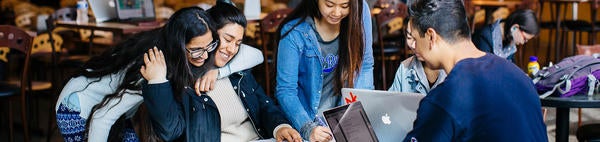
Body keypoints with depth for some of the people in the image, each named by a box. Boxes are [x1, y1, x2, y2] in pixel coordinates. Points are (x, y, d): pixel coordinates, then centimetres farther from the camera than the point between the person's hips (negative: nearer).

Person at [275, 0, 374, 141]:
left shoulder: (360, 12, -8)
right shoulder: (294, 32, -16)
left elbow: (365, 66, 2)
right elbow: (285, 90, -14)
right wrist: (307, 129, -28)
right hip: (307, 117, -2)